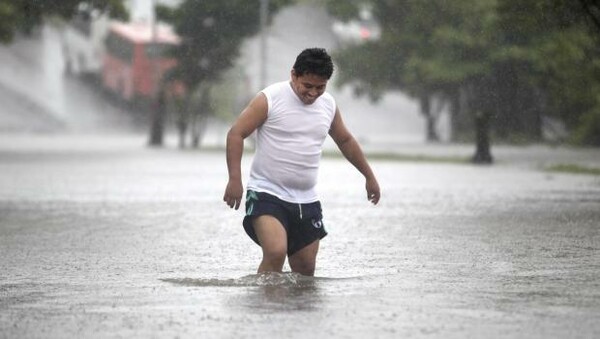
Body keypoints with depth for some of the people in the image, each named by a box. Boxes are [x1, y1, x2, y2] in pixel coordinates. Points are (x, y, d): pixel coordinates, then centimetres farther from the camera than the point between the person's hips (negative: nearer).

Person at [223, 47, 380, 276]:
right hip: (267, 195, -6)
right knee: (276, 252, -27)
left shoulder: (328, 105, 8)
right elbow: (236, 134, -9)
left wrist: (369, 176, 29)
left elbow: (345, 141, 25)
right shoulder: (270, 99, -9)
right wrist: (235, 179, -19)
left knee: (305, 270, 6)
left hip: (306, 201, 6)